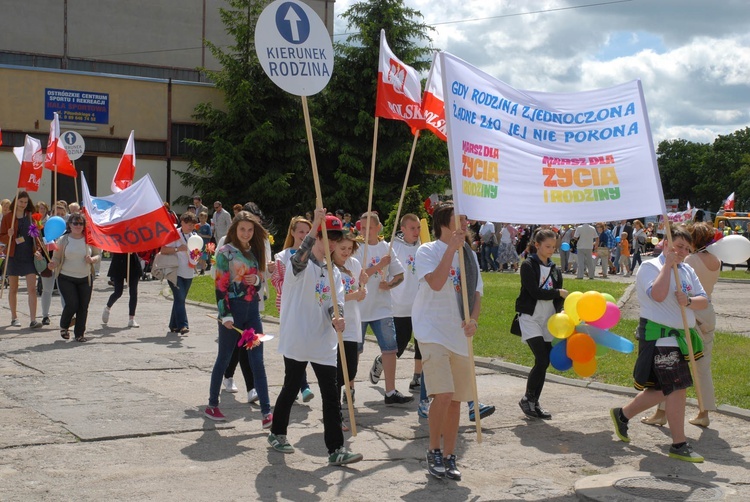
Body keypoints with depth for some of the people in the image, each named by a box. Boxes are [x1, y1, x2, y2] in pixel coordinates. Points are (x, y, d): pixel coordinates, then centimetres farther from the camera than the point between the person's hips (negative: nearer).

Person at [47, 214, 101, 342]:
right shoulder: (63, 240, -1)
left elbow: (99, 255, 9)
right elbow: (56, 257, 0)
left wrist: (92, 259, -12)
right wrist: (53, 264, -22)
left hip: (85, 278, 2)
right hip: (66, 278, -2)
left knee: (83, 306, 0)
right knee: (72, 304, -12)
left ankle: (79, 334, 14)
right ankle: (64, 326, 17)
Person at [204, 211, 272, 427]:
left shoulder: (255, 251, 11)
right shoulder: (225, 252, -6)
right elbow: (219, 285, -10)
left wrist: (257, 280, -5)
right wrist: (225, 315, -16)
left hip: (252, 309, 5)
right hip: (232, 309, -5)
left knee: (257, 361, 0)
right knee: (224, 358, 6)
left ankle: (266, 413, -3)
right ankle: (212, 405, 22)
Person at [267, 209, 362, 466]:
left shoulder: (334, 271, 12)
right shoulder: (301, 264, -6)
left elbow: (335, 302, 3)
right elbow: (300, 257, -32)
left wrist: (337, 319, -21)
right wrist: (315, 225, -42)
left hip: (323, 342, 5)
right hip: (296, 339, -5)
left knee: (331, 394, 0)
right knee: (291, 388, 10)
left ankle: (335, 449, 0)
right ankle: (277, 433, 31)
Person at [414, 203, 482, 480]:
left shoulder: (469, 255, 12)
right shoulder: (427, 251, -6)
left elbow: (477, 294, 13)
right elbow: (436, 283, -23)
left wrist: (473, 319, -6)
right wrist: (452, 248, -21)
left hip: (460, 337, 6)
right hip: (433, 333, -6)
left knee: (456, 400, 10)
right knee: (443, 395, -18)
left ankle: (449, 457, 22)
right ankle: (434, 451, 1)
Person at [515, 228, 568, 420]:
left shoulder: (555, 270, 13)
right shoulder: (528, 265, -5)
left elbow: (558, 299, 9)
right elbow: (535, 292, -16)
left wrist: (560, 313, -9)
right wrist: (559, 293, -12)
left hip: (548, 320, 6)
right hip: (530, 317, -6)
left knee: (545, 363, 4)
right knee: (542, 360, -16)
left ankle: (534, 403, 15)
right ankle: (527, 399, 0)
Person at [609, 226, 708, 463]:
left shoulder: (687, 270, 13)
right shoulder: (650, 267, -8)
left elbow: (704, 301, 8)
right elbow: (658, 295, -26)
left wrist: (689, 301, -14)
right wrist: (668, 264, -19)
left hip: (681, 336, 8)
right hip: (658, 336, -8)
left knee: (663, 389, 14)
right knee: (676, 388, -9)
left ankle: (622, 414, 32)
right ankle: (679, 444, -1)